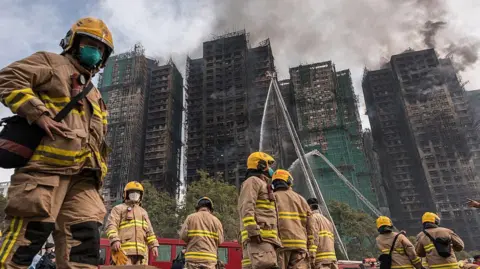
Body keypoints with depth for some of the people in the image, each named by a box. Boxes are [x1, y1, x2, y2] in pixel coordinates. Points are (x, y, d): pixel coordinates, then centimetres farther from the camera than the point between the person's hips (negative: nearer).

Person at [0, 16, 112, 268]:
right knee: (29, 232, -10)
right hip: (46, 164, -7)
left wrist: (98, 172, 16)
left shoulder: (94, 96, 32)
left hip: (81, 174, 7)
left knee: (85, 238, -1)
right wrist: (39, 113, -14)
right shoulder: (51, 63, 12)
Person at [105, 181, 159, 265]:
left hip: (141, 250, 5)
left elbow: (149, 231, 24)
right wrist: (114, 240, -18)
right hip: (124, 249, -5)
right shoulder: (119, 208, 13)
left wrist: (154, 245, 11)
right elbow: (111, 226, -2)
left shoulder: (143, 212, 29)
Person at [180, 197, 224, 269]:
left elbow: (183, 235, -3)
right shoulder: (216, 220, 5)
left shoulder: (190, 217, 4)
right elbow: (220, 240, 1)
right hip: (209, 257, 0)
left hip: (193, 256, 0)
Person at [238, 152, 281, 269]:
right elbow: (247, 208, -12)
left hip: (265, 237, 9)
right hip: (260, 237, -9)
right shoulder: (253, 181, 2)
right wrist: (253, 230, -21)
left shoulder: (263, 184, 33)